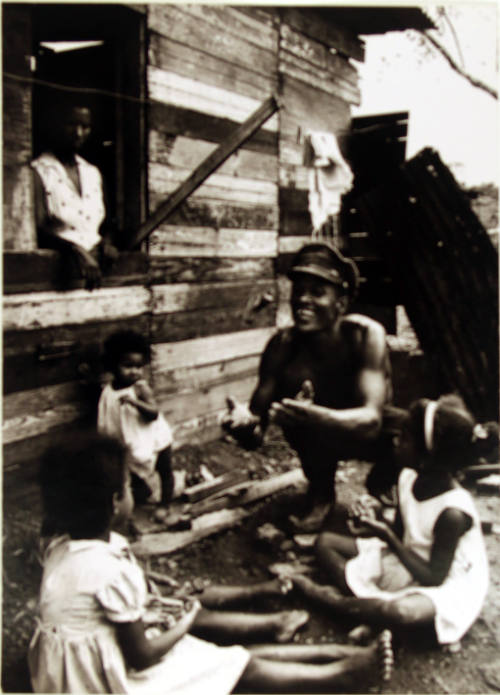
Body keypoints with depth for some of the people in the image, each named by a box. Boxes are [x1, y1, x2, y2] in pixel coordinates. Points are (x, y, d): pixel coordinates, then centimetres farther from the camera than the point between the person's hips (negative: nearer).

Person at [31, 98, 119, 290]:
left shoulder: (93, 173, 23)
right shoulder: (39, 171, 3)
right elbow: (38, 228, -8)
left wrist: (107, 242, 3)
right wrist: (73, 250, -23)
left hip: (96, 257, 6)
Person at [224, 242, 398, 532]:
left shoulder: (366, 334, -29)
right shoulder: (284, 344, -22)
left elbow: (371, 420, -39)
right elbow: (256, 437, -21)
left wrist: (315, 416, -59)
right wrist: (245, 423, -46)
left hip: (376, 435, -1)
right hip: (324, 440, 1)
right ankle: (321, 497, -3)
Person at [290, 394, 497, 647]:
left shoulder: (452, 512, -29)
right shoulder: (409, 477, -8)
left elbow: (434, 577, -22)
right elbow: (400, 536, 4)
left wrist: (387, 537, -26)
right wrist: (377, 525, -18)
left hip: (448, 587, -8)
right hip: (409, 562, 8)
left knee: (403, 611, -43)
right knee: (325, 542, 1)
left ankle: (334, 600, -17)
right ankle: (369, 604, -17)